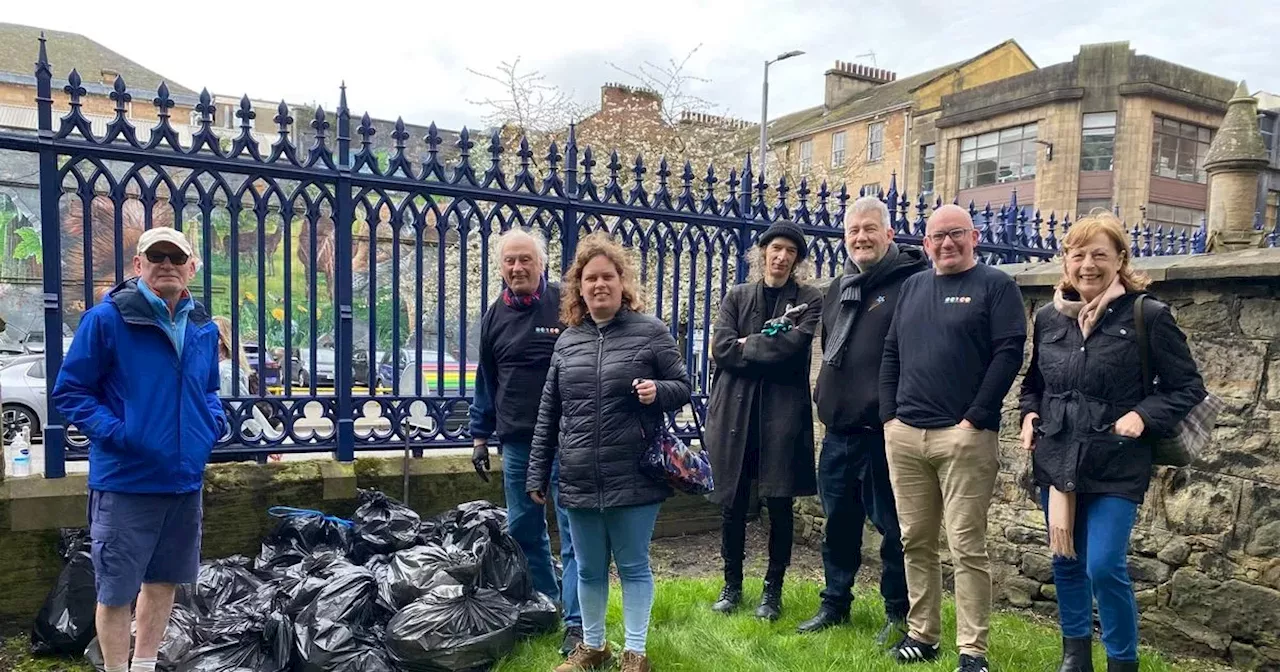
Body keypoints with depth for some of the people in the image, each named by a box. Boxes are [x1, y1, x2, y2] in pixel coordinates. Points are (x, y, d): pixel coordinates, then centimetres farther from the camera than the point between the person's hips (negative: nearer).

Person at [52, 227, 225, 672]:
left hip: (186, 480, 6)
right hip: (125, 481, -6)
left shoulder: (204, 329, 8)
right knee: (116, 590, 4)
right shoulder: (106, 319, -11)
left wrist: (215, 420, 2)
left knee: (164, 580, 18)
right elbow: (69, 391, -7)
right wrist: (116, 433, -19)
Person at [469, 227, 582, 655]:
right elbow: (486, 382, 16)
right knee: (523, 531, 14)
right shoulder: (494, 317, 9)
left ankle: (576, 623, 7)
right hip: (516, 442, 5)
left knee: (573, 534, -1)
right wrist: (480, 436, 15)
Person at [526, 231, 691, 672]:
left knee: (633, 567, 9)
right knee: (588, 569, 16)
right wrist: (538, 473, 11)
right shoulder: (567, 340, 8)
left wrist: (658, 391, -22)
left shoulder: (651, 332, -3)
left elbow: (684, 387, 1)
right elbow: (548, 414, 11)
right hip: (579, 481, 4)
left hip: (634, 478, -4)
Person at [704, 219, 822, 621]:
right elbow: (721, 349, -2)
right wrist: (771, 350, -8)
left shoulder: (809, 299, 6)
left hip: (784, 411, -2)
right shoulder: (737, 297, 12)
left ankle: (773, 590, 19)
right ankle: (732, 585, 23)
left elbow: (794, 347, -11)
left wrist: (747, 345, -5)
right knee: (732, 504, 7)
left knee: (779, 504, 3)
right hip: (735, 410, 2)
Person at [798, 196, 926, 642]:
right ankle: (835, 602, 31)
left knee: (891, 523, 5)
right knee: (839, 521, 16)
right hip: (838, 429, 7)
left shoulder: (911, 283, -8)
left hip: (883, 429, -7)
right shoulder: (838, 289, 15)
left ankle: (898, 613, 21)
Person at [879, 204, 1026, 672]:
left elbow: (1009, 352, -9)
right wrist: (889, 415, 6)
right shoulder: (912, 287, 16)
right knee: (916, 542, 11)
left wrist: (975, 419, -14)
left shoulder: (995, 285, 0)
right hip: (903, 435, 5)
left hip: (964, 436, -5)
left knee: (967, 547, -1)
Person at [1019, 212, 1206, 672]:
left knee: (1105, 567, -8)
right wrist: (1029, 414, 1)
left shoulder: (1146, 315, -7)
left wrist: (1143, 415, -16)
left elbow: (1187, 386, -2)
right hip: (1055, 461, 5)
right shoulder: (1048, 317, 5)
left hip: (1116, 466, -4)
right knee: (1066, 563, 14)